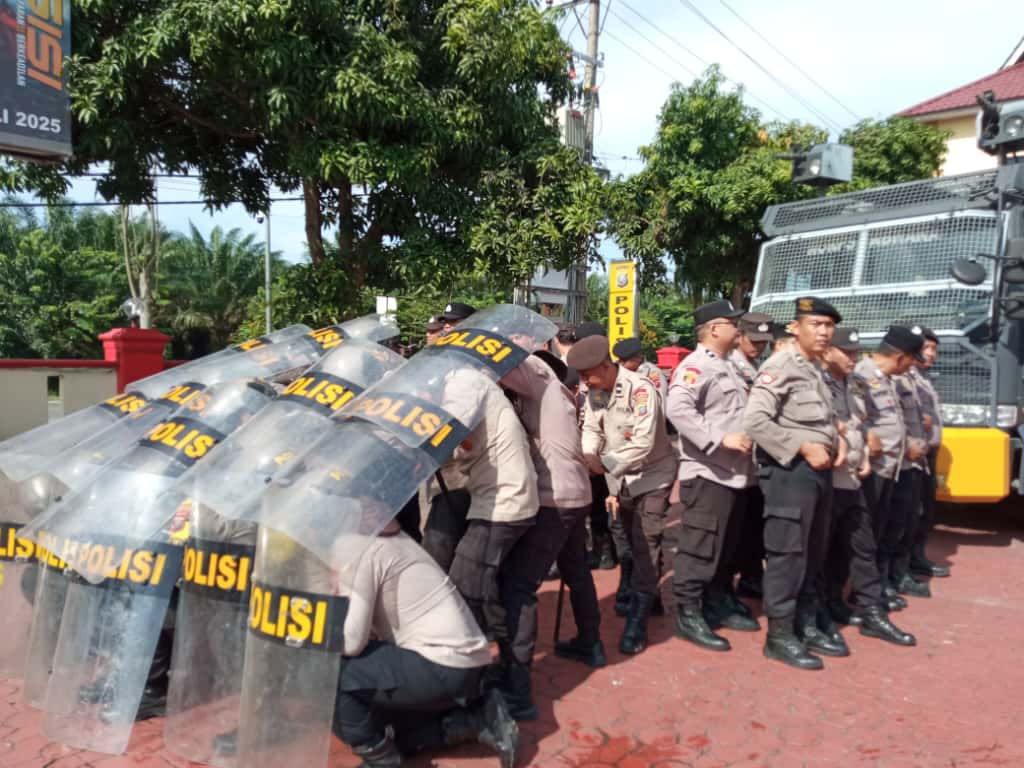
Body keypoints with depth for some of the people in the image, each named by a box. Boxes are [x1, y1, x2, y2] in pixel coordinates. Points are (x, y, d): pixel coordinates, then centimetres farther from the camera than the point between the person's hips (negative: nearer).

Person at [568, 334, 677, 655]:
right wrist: (588, 457, -26)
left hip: (652, 475, -6)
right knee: (633, 543, 16)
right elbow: (591, 430, -5)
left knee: (645, 545, -10)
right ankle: (650, 597, 37)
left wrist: (605, 464, -33)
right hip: (620, 478, 7)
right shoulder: (594, 393, -4)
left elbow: (644, 443, -29)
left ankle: (637, 620, -5)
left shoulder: (640, 389, -25)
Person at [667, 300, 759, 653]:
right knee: (700, 547, -3)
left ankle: (721, 601, 32)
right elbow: (677, 408, -27)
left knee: (727, 546, 19)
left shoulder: (728, 366, 19)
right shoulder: (695, 365, -12)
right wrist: (721, 439, -28)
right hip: (708, 473, -9)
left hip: (735, 473, 10)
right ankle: (688, 614, 7)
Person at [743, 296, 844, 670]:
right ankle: (779, 635, 4)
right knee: (787, 553, -5)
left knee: (813, 552, 17)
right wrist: (803, 447, -21)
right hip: (791, 470, -9)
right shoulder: (780, 366, -13)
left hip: (820, 469, 9)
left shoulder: (816, 368, 16)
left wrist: (837, 439, 4)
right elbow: (754, 421, -24)